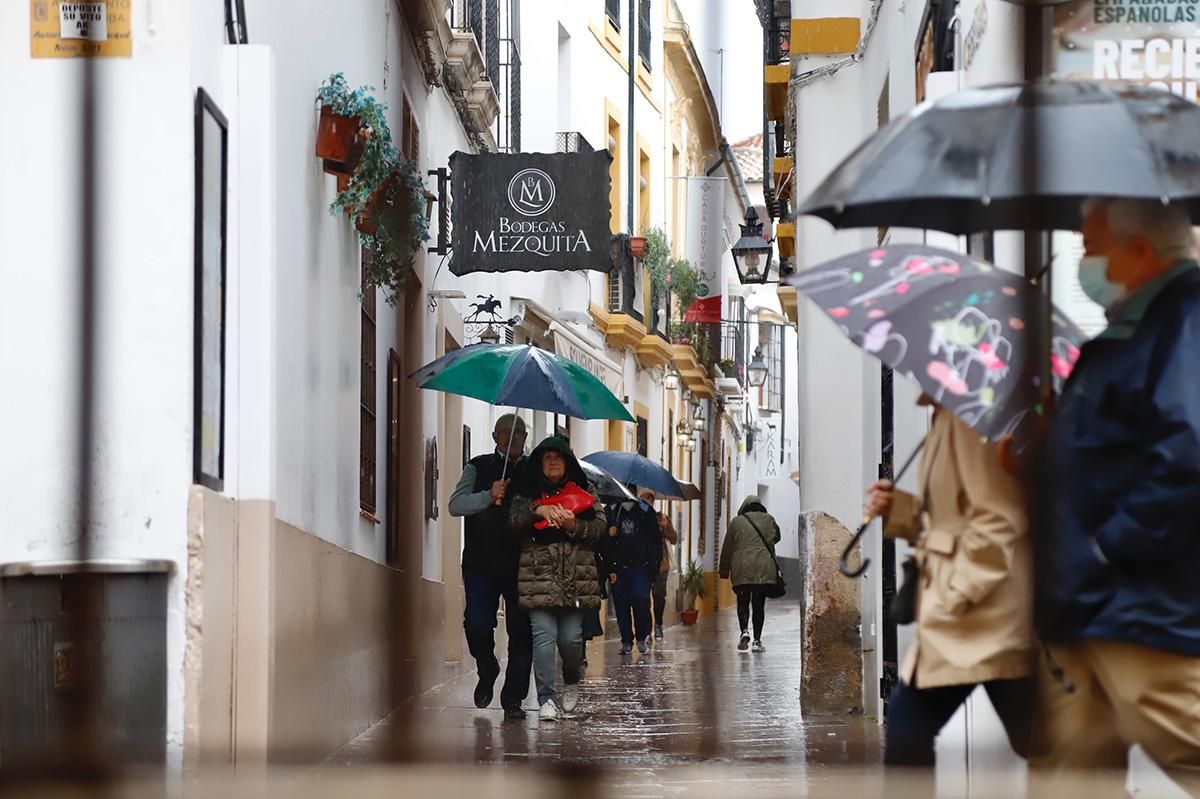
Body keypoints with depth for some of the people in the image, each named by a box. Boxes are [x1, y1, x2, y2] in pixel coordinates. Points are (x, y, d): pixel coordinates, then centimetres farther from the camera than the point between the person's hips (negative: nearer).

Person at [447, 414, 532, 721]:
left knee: (521, 631, -1)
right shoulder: (479, 467, 7)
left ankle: (513, 698, 8)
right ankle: (487, 672, 20)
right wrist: (489, 496, -19)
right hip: (481, 564, -1)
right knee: (477, 625, -10)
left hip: (520, 565, 1)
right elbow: (456, 505, -5)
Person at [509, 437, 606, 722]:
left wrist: (575, 526, -13)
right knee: (543, 636, -9)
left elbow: (600, 526, 5)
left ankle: (572, 682, 28)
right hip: (539, 577, -1)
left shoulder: (584, 493, 13)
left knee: (571, 638, -2)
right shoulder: (527, 493, 11)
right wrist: (538, 510, -21)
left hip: (575, 577, 1)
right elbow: (514, 521, -5)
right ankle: (546, 699, -7)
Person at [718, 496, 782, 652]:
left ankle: (744, 631, -16)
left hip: (742, 570, -1)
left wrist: (724, 570, 16)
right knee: (759, 604, 5)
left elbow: (727, 547, 8)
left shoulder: (737, 522, 4)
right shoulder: (769, 520, 7)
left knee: (743, 603, 6)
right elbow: (776, 537, 24)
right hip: (764, 569, 1)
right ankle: (757, 640, 3)